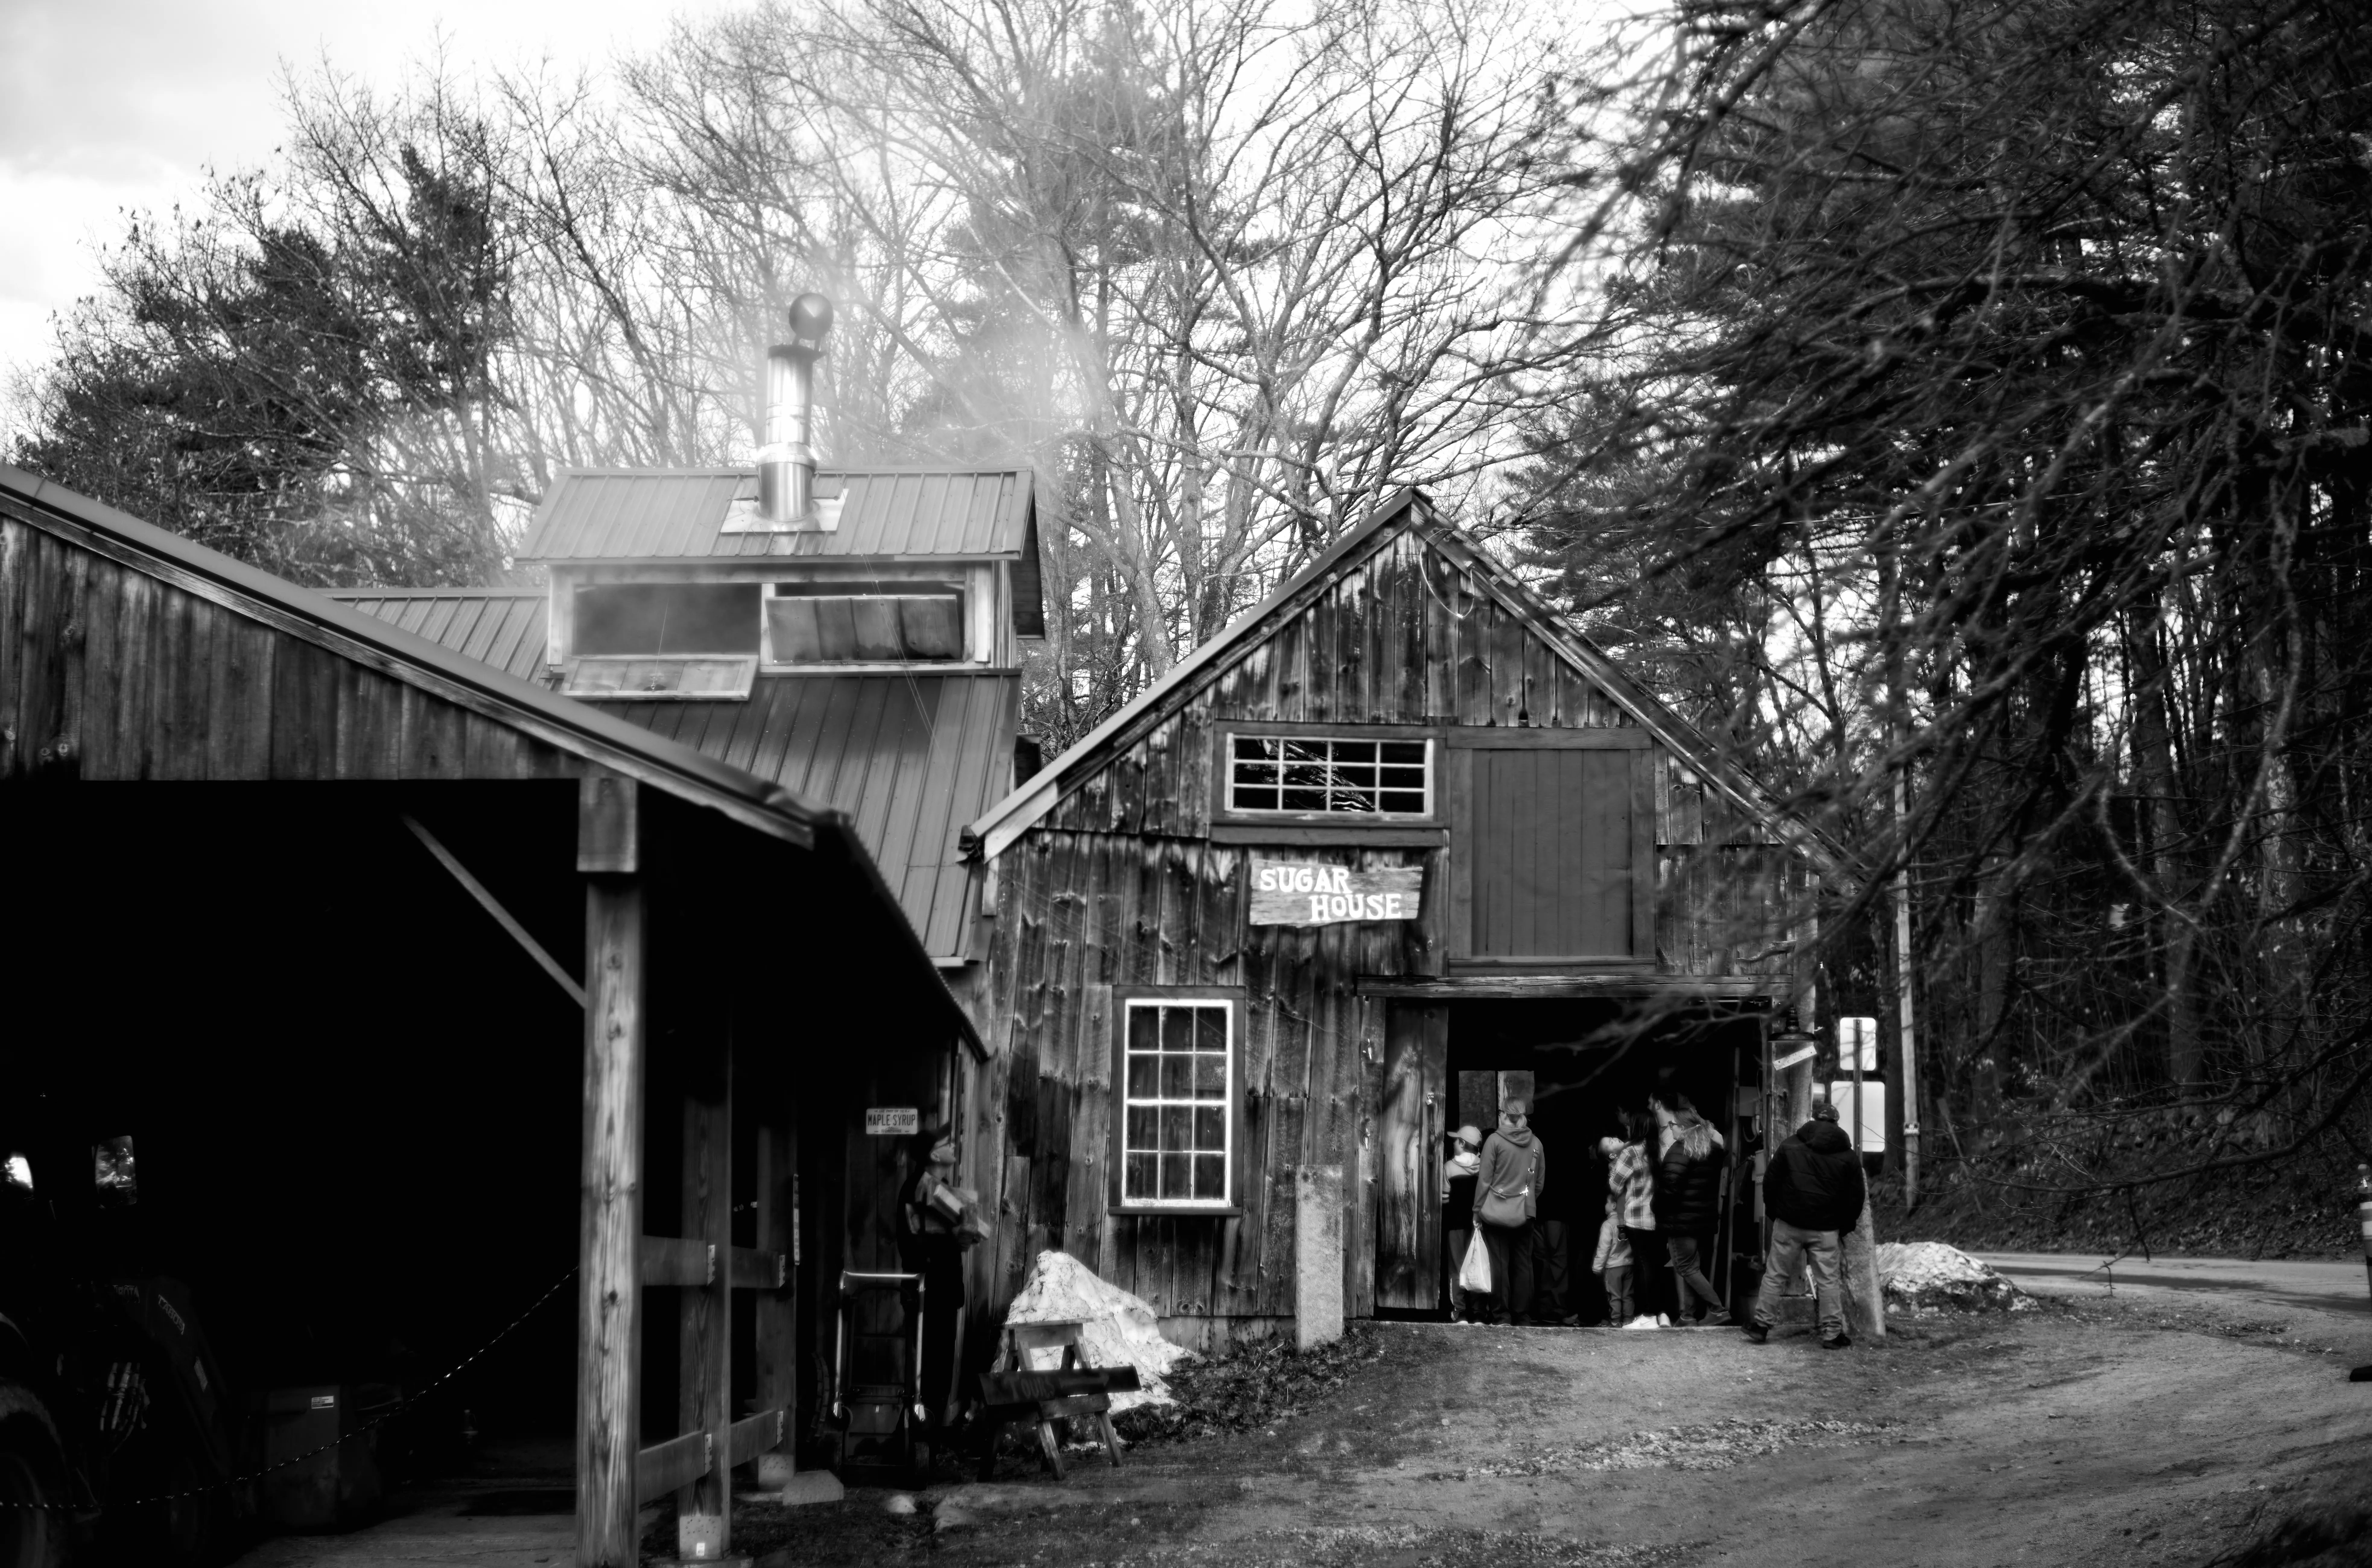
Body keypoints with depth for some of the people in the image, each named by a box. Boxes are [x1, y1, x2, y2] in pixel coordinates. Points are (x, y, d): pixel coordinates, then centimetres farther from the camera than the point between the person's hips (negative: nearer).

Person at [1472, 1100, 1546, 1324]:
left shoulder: (1495, 1141, -7)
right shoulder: (1535, 1144, 4)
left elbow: (1485, 1179, -7)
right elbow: (1540, 1182, 10)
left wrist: (1478, 1210, 0)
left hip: (1496, 1213, -3)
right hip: (1525, 1214, 3)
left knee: (1499, 1265, 1)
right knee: (1523, 1265, 8)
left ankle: (1501, 1316, 1)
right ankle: (1523, 1316, 8)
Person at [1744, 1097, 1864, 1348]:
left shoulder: (1789, 1147, 1)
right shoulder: (1848, 1156, 2)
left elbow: (1770, 1182, 4)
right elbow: (1856, 1196, 4)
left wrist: (1774, 1214, 14)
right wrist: (1845, 1225, 15)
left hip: (1789, 1224, 1)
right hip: (1826, 1230, -1)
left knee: (1775, 1275, 9)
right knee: (1829, 1280, 4)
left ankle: (1761, 1325, 11)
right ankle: (1832, 1333, 4)